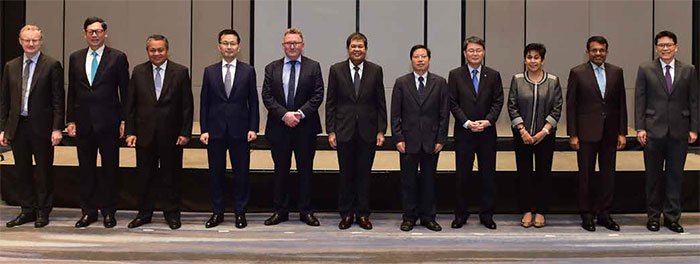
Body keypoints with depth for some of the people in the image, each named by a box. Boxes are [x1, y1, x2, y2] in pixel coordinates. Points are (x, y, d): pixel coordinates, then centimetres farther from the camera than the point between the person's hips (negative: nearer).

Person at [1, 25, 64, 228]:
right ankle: (27, 210, 22)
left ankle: (43, 212, 15)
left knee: (44, 171, 4)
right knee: (22, 171, 10)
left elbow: (58, 99, -6)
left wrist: (57, 128, -12)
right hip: (17, 126, 4)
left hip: (41, 127, -4)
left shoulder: (52, 66, -3)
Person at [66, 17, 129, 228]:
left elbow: (125, 91, -1)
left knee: (110, 168, 3)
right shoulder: (75, 58, 11)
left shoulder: (118, 57, 0)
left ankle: (108, 212, 13)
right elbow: (71, 91, 12)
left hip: (108, 122, -3)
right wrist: (70, 120, 6)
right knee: (86, 169, 9)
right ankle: (88, 211, 18)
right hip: (83, 122, 3)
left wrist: (124, 120, -6)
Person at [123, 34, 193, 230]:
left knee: (171, 176, 7)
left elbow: (187, 105, -1)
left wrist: (185, 133, -7)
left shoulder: (180, 72, 0)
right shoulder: (138, 72, 6)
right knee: (145, 176, 9)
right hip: (145, 134, 2)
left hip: (171, 135, -2)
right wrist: (130, 132, -1)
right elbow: (130, 104, 6)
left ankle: (172, 214, 19)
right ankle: (144, 214, 22)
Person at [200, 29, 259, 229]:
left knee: (241, 173, 3)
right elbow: (204, 103, 6)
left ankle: (240, 212, 15)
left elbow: (253, 102, 4)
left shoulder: (248, 71, 4)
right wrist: (204, 130, -1)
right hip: (215, 130, 1)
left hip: (240, 130, -1)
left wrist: (253, 128, -4)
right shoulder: (210, 71, 7)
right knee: (216, 173, 7)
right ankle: (217, 212, 18)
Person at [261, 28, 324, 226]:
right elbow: (267, 96, 0)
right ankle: (280, 210, 18)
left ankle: (306, 211, 16)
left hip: (305, 127, -1)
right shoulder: (271, 68, 7)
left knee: (305, 170, 6)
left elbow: (318, 95, -3)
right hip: (279, 127, 1)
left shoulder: (313, 67, 4)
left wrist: (301, 113, -15)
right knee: (280, 170, 8)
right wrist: (284, 114, -14)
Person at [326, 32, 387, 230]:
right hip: (344, 131, 0)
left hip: (367, 131, 0)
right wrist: (330, 131, -3)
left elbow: (381, 103, 5)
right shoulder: (336, 70, 3)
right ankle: (346, 214, 17)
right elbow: (331, 103, 2)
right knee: (346, 174, 6)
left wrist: (381, 130, -1)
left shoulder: (376, 71, 4)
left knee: (364, 174, 6)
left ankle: (362, 214, 16)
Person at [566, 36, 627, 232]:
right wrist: (572, 134, -7)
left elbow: (621, 103, 9)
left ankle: (604, 213, 19)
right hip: (587, 132, -3)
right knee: (586, 174, 3)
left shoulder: (616, 72, 8)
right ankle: (587, 215, 12)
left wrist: (622, 132, 4)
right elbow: (571, 105, -3)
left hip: (610, 132, 3)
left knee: (608, 173, 8)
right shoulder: (577, 73, -1)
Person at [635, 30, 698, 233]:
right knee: (653, 176, 6)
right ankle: (653, 216, 16)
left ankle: (672, 217, 15)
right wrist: (640, 128, -6)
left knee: (675, 175, 5)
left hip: (679, 131, 1)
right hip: (654, 131, -1)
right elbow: (639, 101, 0)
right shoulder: (645, 69, 2)